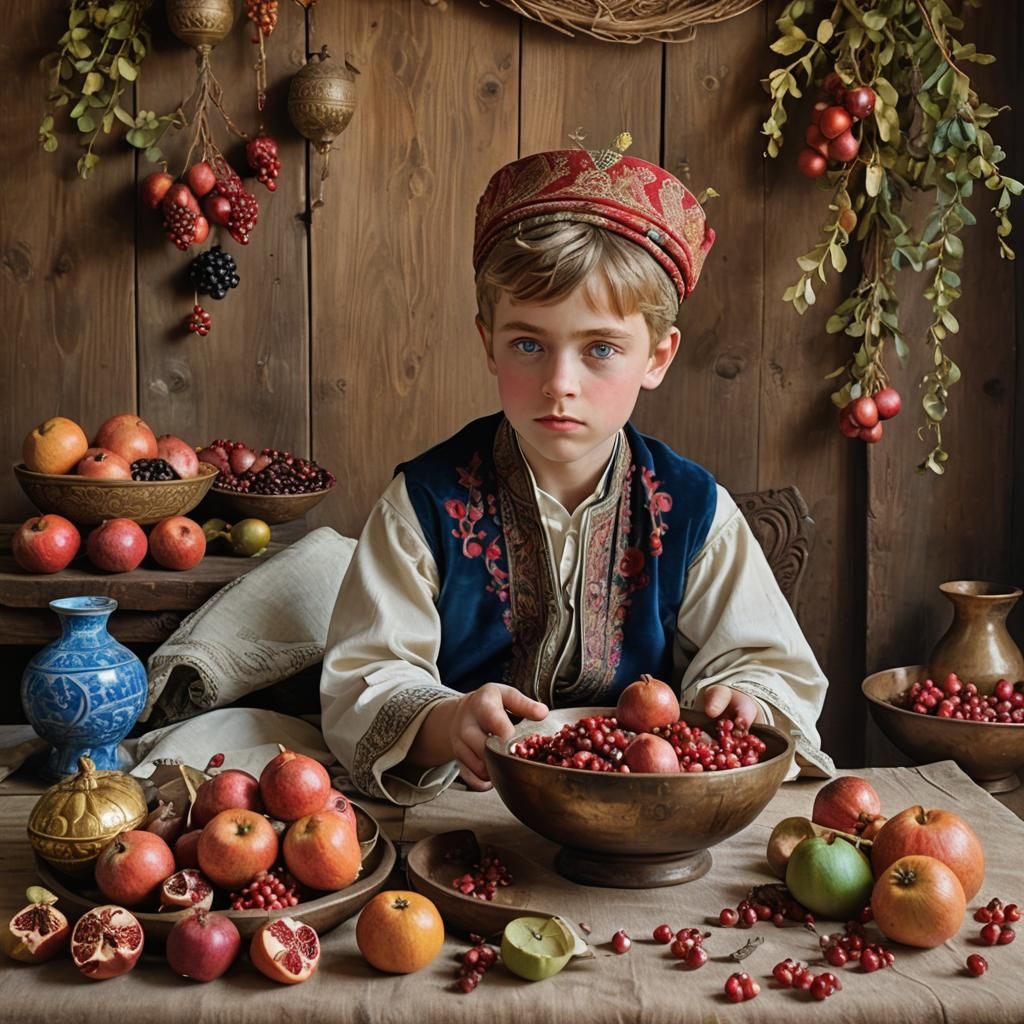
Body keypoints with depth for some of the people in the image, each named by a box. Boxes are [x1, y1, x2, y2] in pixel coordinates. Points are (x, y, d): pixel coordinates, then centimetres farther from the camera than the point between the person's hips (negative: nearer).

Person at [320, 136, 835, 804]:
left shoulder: (694, 513, 0)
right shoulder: (426, 503, -5)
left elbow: (774, 667, 4)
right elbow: (361, 687, -8)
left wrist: (744, 702, -21)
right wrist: (444, 723, -31)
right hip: (465, 819, -2)